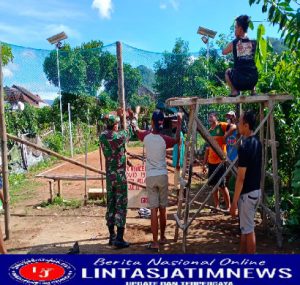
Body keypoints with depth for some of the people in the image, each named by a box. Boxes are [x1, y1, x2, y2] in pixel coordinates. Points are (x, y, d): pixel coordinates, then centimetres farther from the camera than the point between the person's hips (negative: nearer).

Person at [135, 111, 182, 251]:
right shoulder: (164, 139, -7)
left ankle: (155, 242, -1)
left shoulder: (146, 136, -6)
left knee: (154, 210, -1)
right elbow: (177, 140, 13)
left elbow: (136, 129, 15)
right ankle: (162, 237, 29)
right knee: (163, 208, 14)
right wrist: (179, 122, 16)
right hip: (163, 176, 1)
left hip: (150, 177, -1)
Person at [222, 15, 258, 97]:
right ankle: (253, 91, 22)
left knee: (228, 72, 30)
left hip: (239, 81, -3)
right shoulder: (253, 42, 5)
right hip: (253, 80, 3)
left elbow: (224, 52, 19)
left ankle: (234, 91, 10)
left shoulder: (233, 43, 0)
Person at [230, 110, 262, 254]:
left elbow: (241, 177, -22)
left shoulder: (244, 146, -22)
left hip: (247, 193, -9)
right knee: (245, 227, 20)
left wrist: (234, 201, -16)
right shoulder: (257, 142, 6)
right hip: (256, 190, 9)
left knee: (248, 230, 3)